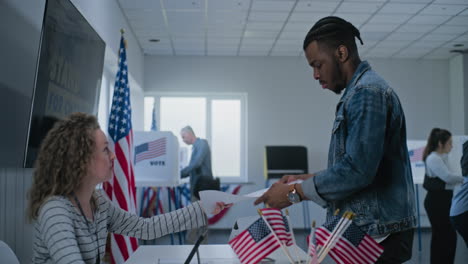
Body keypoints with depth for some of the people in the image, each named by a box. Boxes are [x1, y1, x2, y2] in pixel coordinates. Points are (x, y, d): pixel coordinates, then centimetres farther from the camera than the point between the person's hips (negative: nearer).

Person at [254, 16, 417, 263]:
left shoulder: (367, 91, -16)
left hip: (376, 235, -10)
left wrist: (295, 192, -16)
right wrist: (304, 179, 11)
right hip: (367, 232, 10)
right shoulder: (358, 92, 17)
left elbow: (358, 170, -25)